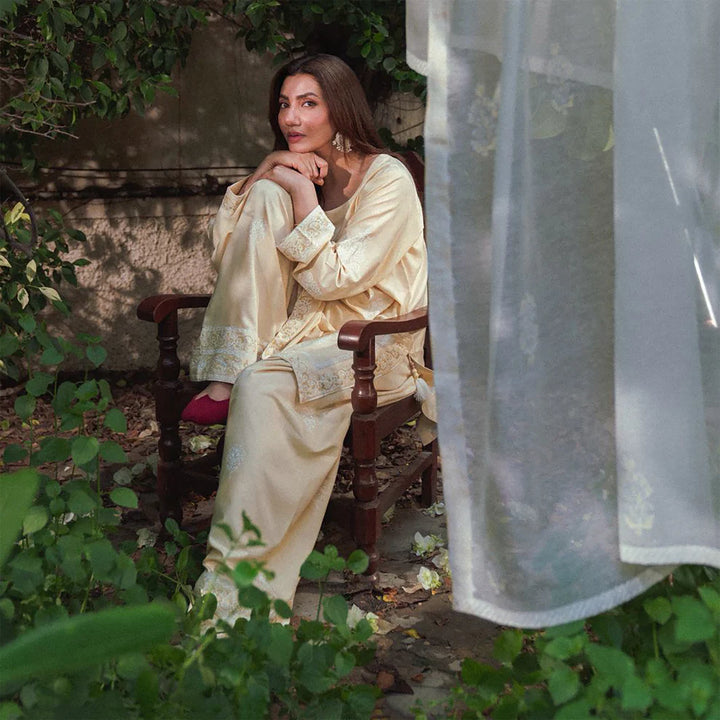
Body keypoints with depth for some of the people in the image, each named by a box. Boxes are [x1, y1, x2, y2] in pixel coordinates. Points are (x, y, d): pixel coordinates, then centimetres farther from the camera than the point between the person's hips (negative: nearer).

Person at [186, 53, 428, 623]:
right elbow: (224, 251, 3)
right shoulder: (287, 174, 13)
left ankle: (232, 592, -33)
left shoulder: (388, 180, -8)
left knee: (265, 386, -36)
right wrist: (262, 176, -7)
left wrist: (303, 193, -15)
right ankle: (225, 382, -22)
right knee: (266, 198, -16)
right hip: (299, 331, 6)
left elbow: (333, 279, -18)